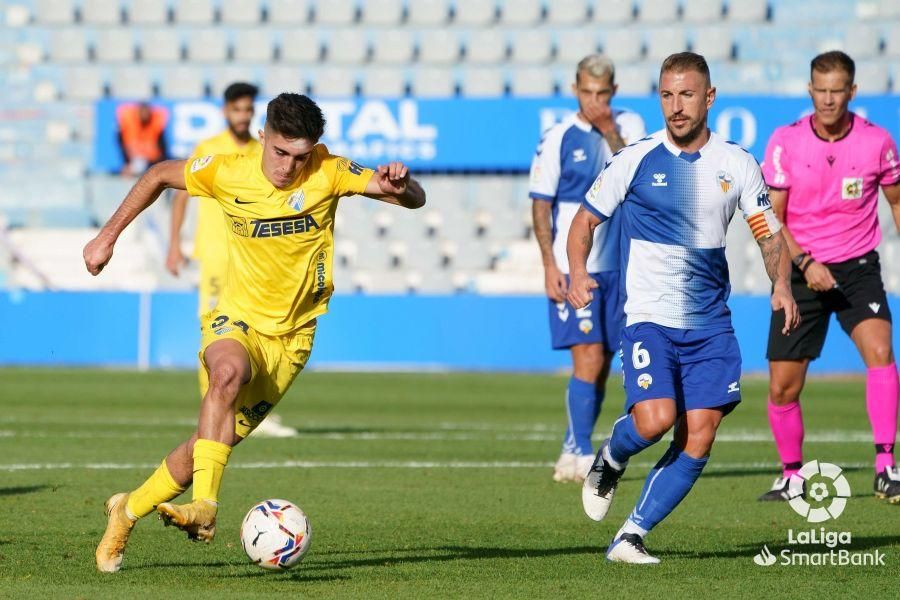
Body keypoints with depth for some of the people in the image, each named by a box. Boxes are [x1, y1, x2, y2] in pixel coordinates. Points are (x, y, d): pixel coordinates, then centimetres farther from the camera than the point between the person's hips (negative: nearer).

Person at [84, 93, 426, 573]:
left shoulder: (327, 174, -11)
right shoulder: (227, 172, -9)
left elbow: (416, 200, -15)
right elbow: (159, 176, 9)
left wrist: (400, 184, -38)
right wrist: (108, 235, 9)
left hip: (289, 336, 1)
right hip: (236, 319, -1)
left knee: (212, 443, -1)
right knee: (229, 371, -37)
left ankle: (129, 509, 23)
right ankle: (205, 506, -43)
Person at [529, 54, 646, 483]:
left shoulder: (629, 126, 5)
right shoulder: (558, 138, -4)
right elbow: (540, 204, -3)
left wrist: (612, 136, -17)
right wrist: (549, 265, -10)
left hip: (618, 265, 4)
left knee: (601, 366, 7)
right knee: (588, 360, -13)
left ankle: (572, 454, 16)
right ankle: (581, 455, -11)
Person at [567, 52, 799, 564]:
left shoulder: (737, 165, 4)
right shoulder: (637, 160, -2)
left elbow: (770, 234, 11)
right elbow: (586, 220, 7)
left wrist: (782, 285, -8)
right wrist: (578, 272, -12)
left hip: (711, 324, 3)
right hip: (649, 317, -3)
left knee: (699, 439, -6)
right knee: (655, 419, -22)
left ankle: (632, 535, 5)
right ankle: (611, 460, 12)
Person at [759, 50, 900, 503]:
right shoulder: (785, 142, -6)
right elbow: (771, 217, -4)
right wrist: (805, 263, -17)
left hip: (858, 267, -1)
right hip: (801, 271, 1)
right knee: (783, 386, 0)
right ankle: (791, 475, 22)